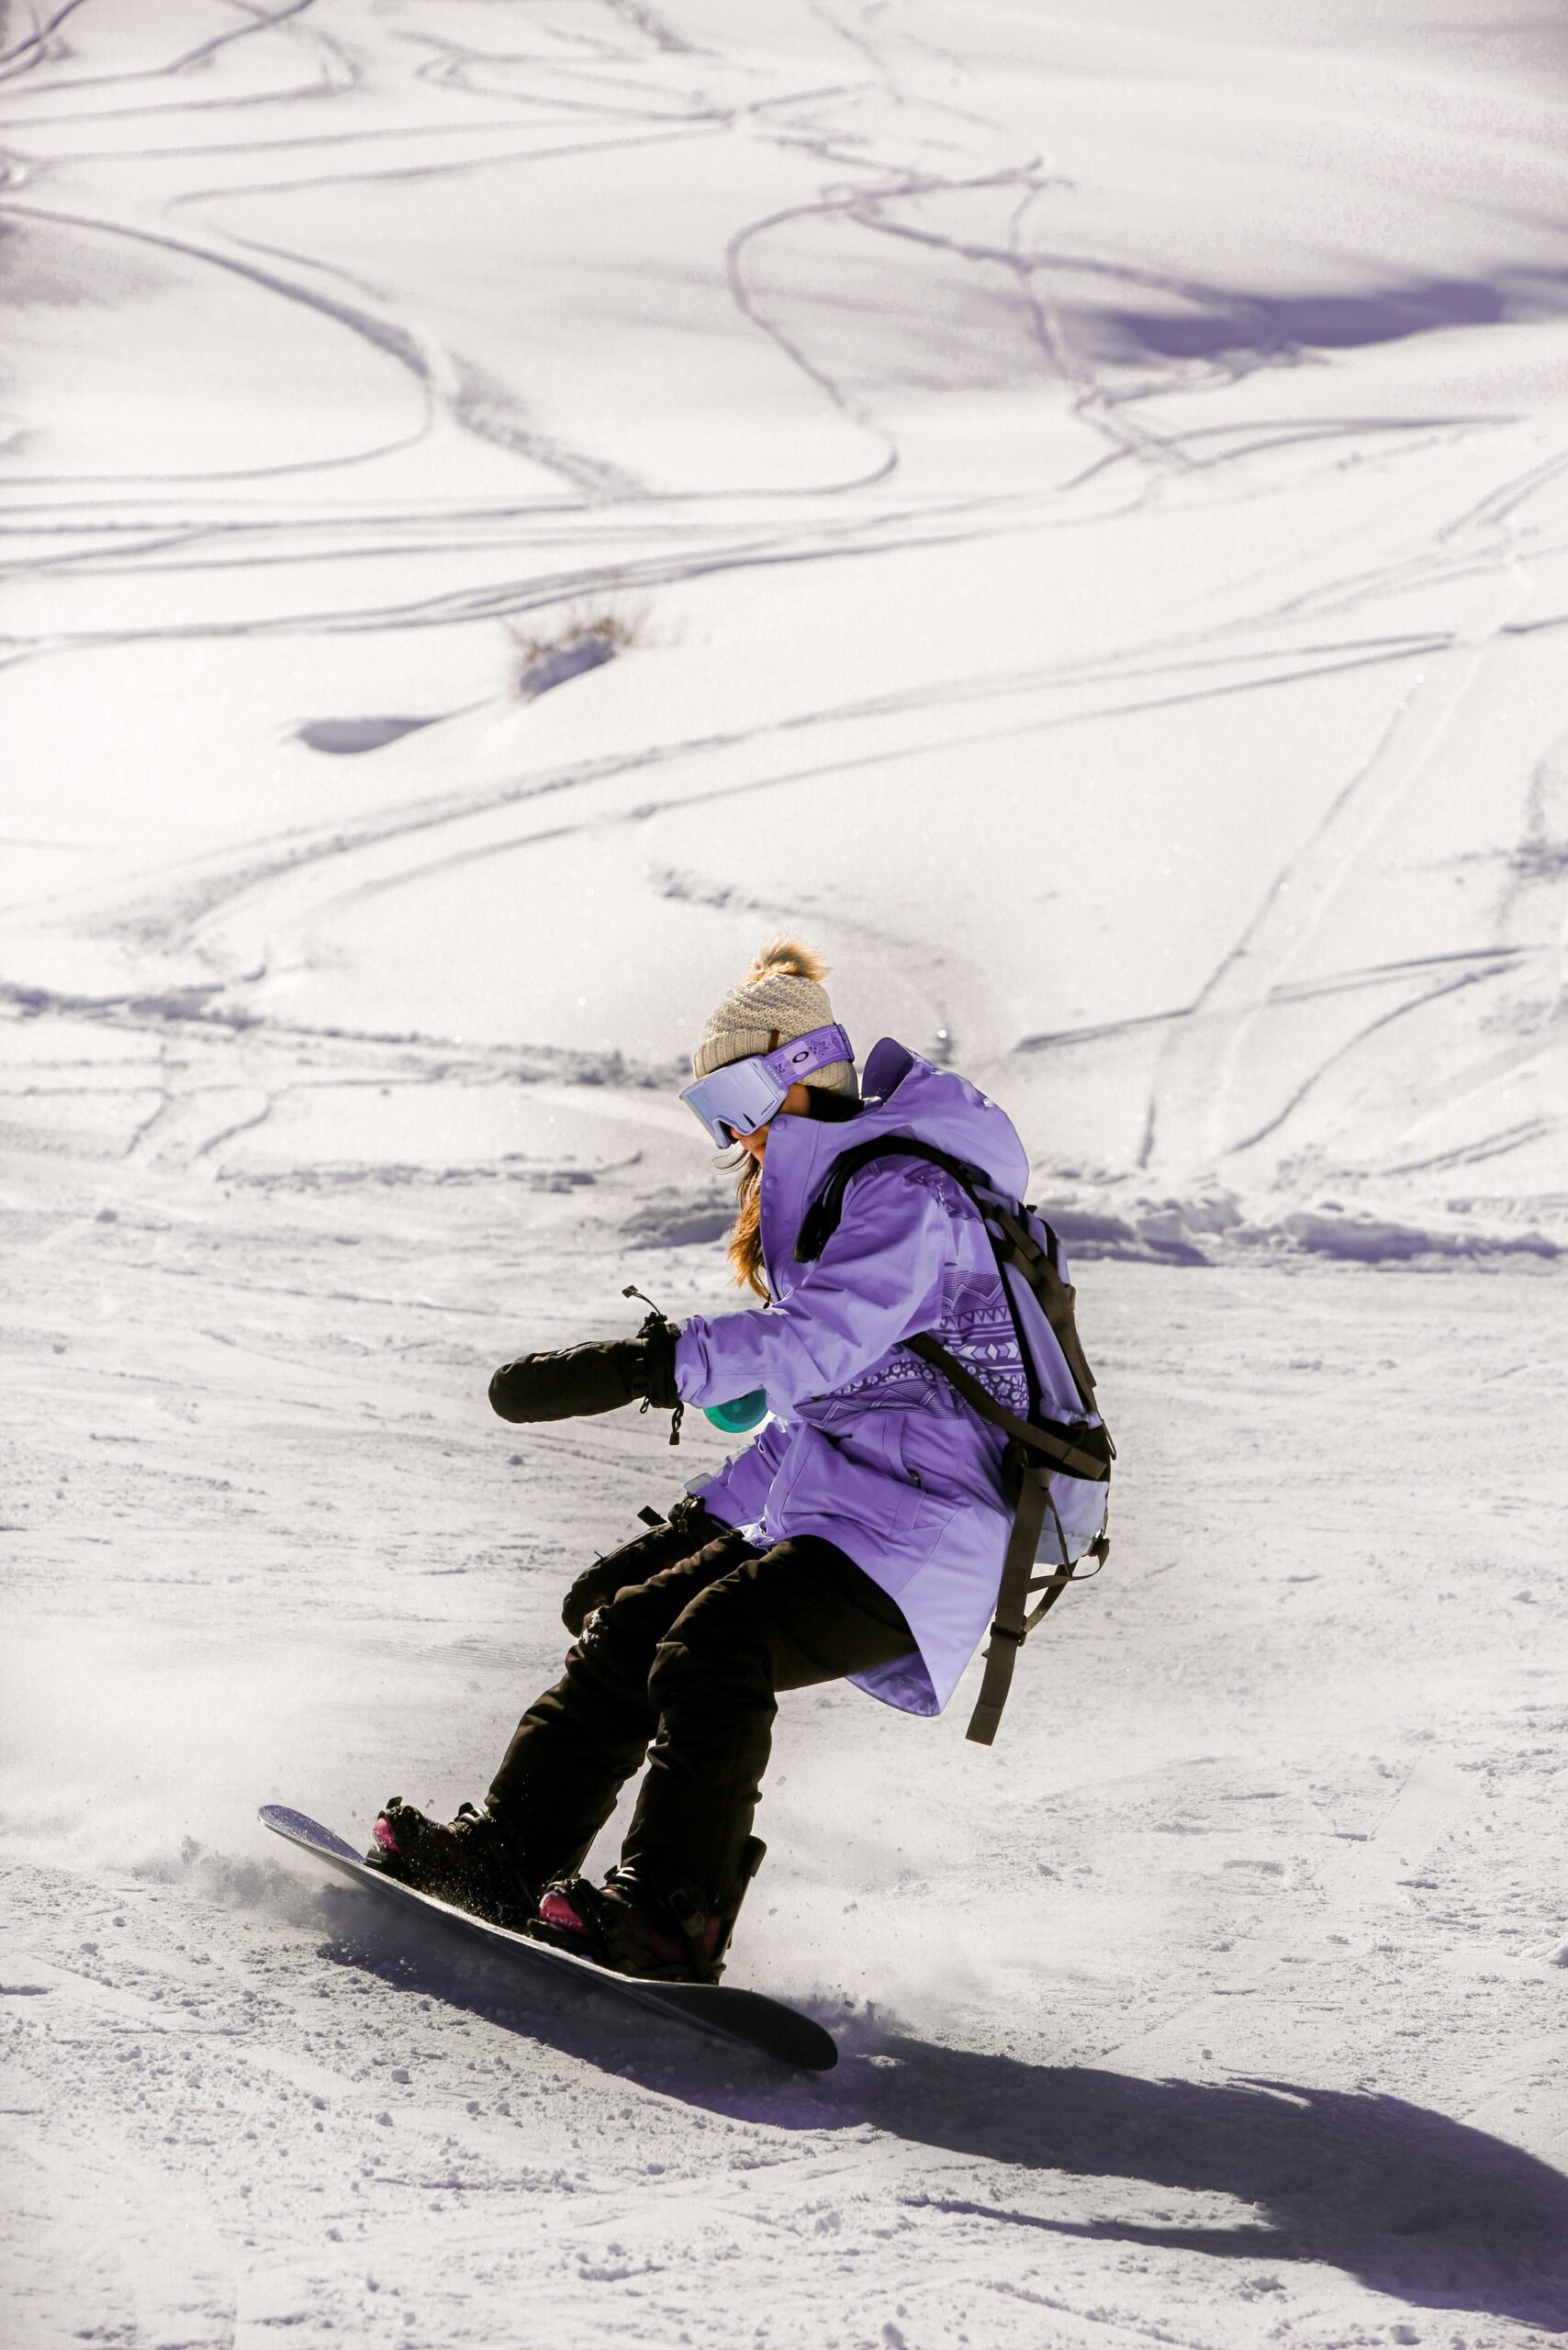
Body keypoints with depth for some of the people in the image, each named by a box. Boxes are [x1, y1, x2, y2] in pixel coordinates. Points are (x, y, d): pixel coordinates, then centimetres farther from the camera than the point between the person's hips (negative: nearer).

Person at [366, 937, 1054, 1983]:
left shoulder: (902, 1192, -12)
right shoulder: (819, 1199, 22)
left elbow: (820, 1344, -30)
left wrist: (639, 1367, -38)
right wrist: (704, 1517, 21)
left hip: (917, 1526, -10)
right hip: (826, 1508, 10)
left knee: (715, 1645, -27)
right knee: (630, 1625, 3)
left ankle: (671, 1913, -30)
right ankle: (510, 1851, 3)